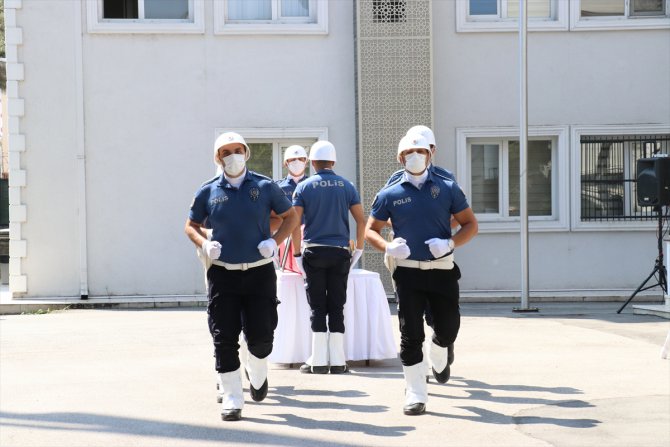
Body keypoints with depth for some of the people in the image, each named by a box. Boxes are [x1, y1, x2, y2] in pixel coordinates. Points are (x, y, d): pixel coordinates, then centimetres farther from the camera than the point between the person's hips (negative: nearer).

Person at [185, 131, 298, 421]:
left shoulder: (265, 187, 1)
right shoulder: (208, 192, 3)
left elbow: (290, 217, 9)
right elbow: (191, 226, 13)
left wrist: (274, 241, -8)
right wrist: (204, 244, -7)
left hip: (259, 272, 0)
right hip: (222, 274, 1)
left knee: (260, 335, 0)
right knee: (224, 339, -3)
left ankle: (257, 375, 33)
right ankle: (231, 399, 6)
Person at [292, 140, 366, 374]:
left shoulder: (304, 187, 1)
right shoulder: (346, 186, 6)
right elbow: (361, 221, 2)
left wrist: (297, 252, 0)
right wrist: (358, 250, 9)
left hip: (313, 252, -1)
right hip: (340, 253, 1)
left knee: (317, 307, 3)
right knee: (337, 307, 5)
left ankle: (318, 361, 2)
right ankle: (337, 361, 5)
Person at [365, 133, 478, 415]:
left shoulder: (447, 188, 3)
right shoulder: (390, 194, 3)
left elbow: (470, 224, 5)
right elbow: (370, 230, 9)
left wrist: (451, 243, -14)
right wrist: (388, 247, -12)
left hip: (443, 270, 1)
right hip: (408, 272, -1)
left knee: (448, 328, 9)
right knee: (411, 335, -3)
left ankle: (440, 357, 45)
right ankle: (416, 395, 5)